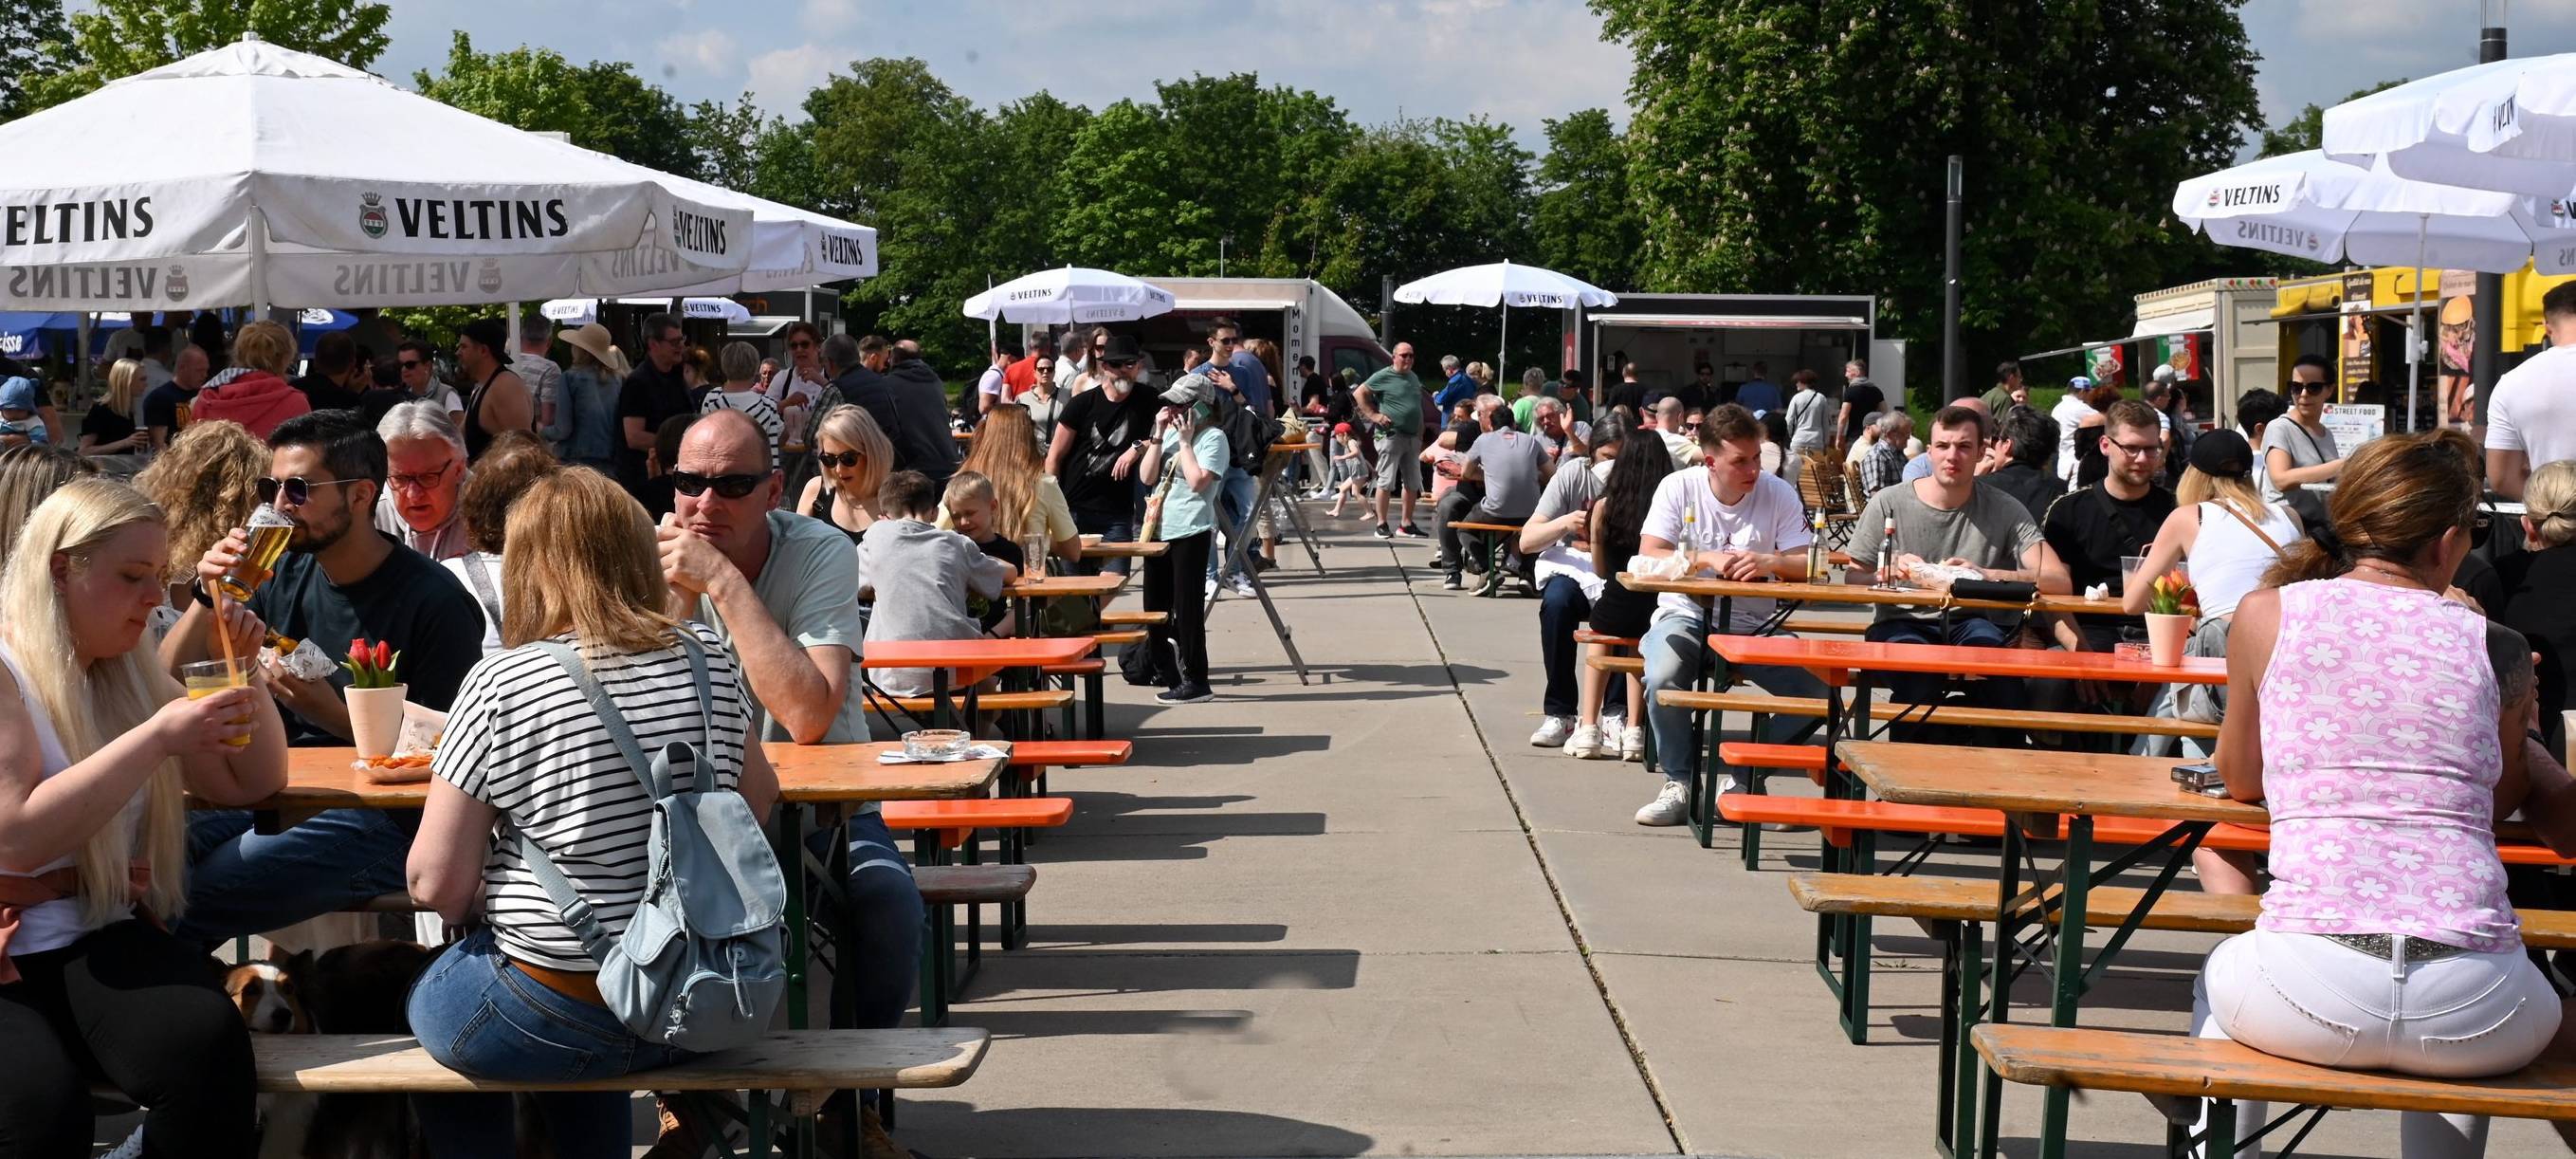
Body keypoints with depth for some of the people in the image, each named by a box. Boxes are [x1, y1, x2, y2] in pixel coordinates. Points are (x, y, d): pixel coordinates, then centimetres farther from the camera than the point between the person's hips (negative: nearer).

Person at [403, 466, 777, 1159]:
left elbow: (435, 883, -13)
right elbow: (758, 798, 15)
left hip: (556, 1014, -5)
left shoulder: (501, 684, -14)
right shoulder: (707, 661, 0)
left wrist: (485, 909, 7)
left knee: (428, 1003, 27)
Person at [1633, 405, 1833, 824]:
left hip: (1753, 624, 2)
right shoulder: (1679, 487, -7)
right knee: (1662, 677, -35)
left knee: (1817, 690, -22)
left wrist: (1771, 562, -32)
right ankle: (1678, 784, -11)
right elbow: (1649, 557, -16)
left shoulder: (1779, 494, -5)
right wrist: (1708, 559, -30)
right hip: (1686, 614, -2)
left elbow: (1808, 565, -11)